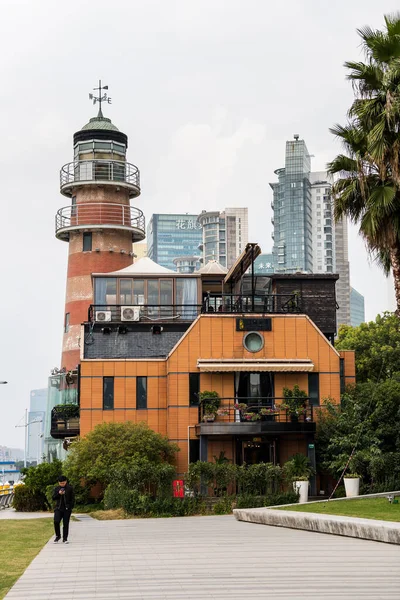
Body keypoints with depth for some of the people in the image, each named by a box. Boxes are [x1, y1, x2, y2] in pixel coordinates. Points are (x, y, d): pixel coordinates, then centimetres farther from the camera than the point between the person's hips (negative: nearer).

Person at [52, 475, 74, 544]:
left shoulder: (70, 488, 2)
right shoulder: (56, 488, 9)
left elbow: (72, 498, 3)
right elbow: (53, 497, 5)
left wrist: (71, 507, -6)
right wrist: (59, 494, -13)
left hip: (67, 509, -1)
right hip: (58, 508, 2)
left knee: (66, 524, 1)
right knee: (56, 522, -12)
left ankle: (65, 538, 8)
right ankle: (58, 536, 8)